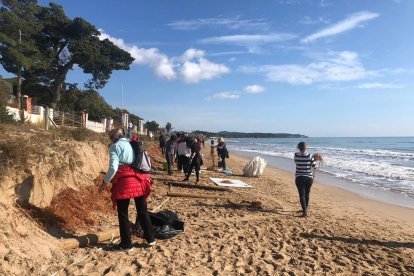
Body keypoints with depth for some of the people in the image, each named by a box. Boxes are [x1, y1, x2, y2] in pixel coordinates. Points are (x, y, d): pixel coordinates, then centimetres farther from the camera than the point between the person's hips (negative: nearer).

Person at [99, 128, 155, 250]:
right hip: (140, 180, 6)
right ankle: (151, 238, 27)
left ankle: (126, 244, 17)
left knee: (123, 214, 9)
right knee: (143, 211, 18)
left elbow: (113, 167, -12)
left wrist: (105, 182, -2)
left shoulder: (115, 146, 0)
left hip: (124, 182, -6)